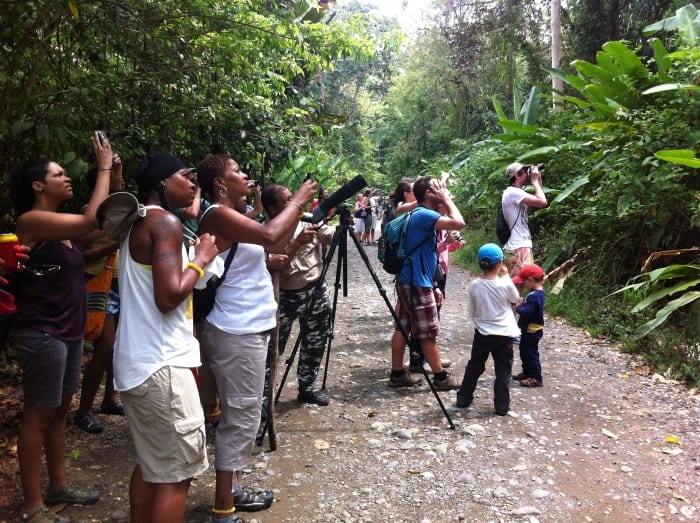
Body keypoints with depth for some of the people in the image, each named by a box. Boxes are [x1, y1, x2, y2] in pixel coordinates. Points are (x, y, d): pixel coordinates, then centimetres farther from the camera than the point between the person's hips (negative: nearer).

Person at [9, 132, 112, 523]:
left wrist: (113, 175, 2)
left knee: (59, 411, 16)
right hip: (41, 333, -9)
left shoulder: (59, 227, 13)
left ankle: (59, 485, 29)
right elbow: (93, 220, -27)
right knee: (38, 417, 0)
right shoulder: (32, 220, -14)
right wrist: (104, 167, -17)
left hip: (69, 331, 9)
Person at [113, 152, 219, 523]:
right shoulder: (166, 222, -14)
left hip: (137, 362, 10)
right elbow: (169, 296, -23)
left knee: (150, 462, 19)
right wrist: (200, 260, -10)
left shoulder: (137, 223, 15)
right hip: (161, 364, -10)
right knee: (177, 470, 0)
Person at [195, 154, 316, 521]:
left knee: (244, 415, 16)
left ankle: (233, 491, 29)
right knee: (240, 418, -4)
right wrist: (297, 202, -14)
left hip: (250, 328, 10)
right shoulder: (218, 215, -15)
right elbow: (270, 235, -29)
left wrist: (299, 209, 10)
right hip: (235, 333, -10)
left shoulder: (236, 215, 15)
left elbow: (278, 246, 18)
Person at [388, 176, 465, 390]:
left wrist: (433, 286, 21)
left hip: (411, 281, 10)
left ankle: (397, 374, 17)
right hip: (417, 283, -10)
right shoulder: (423, 214, -15)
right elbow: (458, 223, -27)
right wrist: (447, 200, -11)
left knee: (403, 328, 11)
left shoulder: (420, 216, 17)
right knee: (429, 332, 0)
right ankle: (441, 377, 9)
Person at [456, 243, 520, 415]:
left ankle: (463, 398, 23)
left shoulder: (474, 285, -10)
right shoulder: (505, 284, -16)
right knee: (503, 369, 9)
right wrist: (506, 276, 10)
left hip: (482, 333, 2)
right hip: (504, 334, -2)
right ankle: (502, 405, 11)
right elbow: (515, 299, 6)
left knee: (474, 366, 17)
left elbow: (472, 312, 0)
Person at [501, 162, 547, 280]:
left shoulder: (517, 193, 18)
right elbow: (542, 202, -21)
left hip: (521, 247, 10)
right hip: (517, 248, -10)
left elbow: (539, 203, 19)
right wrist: (535, 181, -8)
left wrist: (539, 181, 11)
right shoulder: (513, 192, -14)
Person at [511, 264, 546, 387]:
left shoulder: (534, 296, -26)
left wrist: (518, 307, -17)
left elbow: (526, 312, -33)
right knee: (525, 351, 21)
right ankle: (527, 373, 33)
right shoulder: (538, 292, 7)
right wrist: (522, 304, -1)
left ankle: (536, 378, 6)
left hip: (532, 331, -11)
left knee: (530, 353, -2)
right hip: (530, 330, 11)